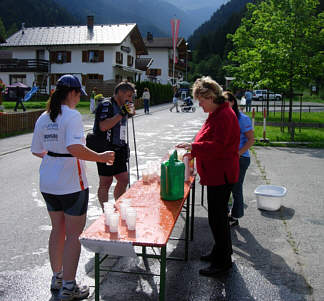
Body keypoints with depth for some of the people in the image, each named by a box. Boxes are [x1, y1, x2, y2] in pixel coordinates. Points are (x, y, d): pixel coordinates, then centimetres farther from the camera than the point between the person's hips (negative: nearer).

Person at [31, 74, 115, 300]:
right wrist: (101, 157, -21)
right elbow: (75, 148, -30)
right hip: (71, 184, -7)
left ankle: (57, 278, 34)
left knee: (57, 231, 20)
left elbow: (36, 150, 13)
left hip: (48, 184, 8)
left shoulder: (43, 118, 7)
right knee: (74, 234, 5)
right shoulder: (72, 116, -16)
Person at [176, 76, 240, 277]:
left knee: (217, 218, -3)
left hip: (221, 176, -11)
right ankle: (222, 251, 36)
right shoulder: (217, 113, 14)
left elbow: (217, 146, -26)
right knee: (219, 215, 20)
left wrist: (193, 146, -20)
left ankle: (223, 263, 11)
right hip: (217, 174, 11)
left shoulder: (224, 116, -19)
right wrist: (194, 151, 13)